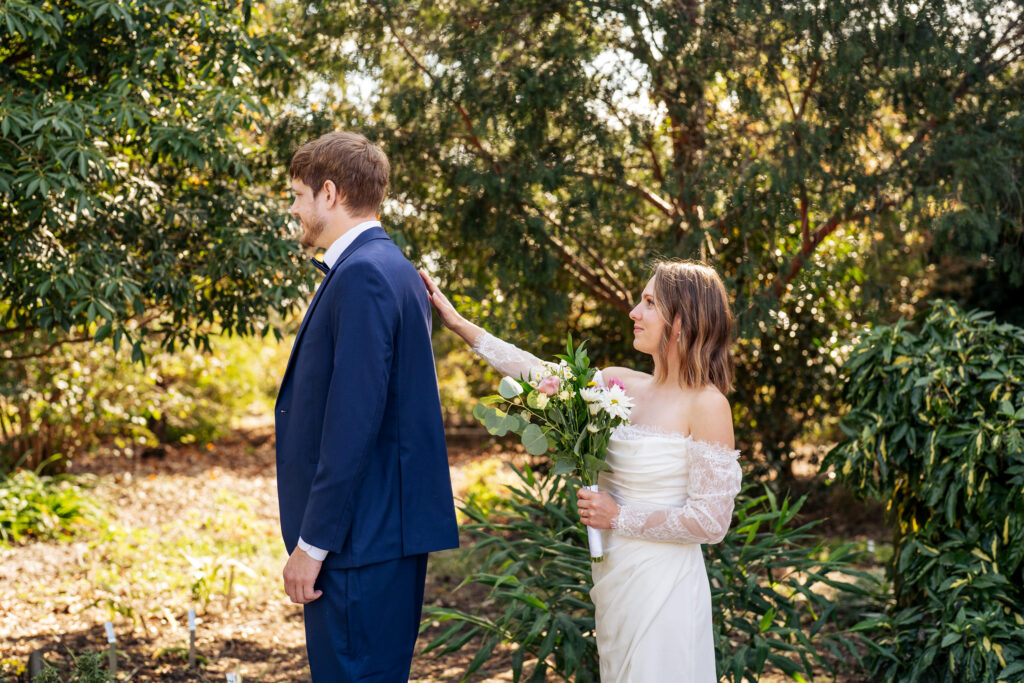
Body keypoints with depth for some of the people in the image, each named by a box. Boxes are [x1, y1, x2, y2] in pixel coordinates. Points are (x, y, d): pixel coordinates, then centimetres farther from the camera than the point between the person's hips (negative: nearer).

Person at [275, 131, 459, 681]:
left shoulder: (362, 274, -16)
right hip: (389, 532, 10)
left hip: (362, 538, -10)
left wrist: (313, 544, -18)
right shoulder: (391, 268, 16)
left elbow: (353, 422, -21)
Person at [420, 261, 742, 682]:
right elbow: (543, 377, 10)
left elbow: (711, 522, -17)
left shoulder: (707, 404, -15)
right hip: (615, 579, 7)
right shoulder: (622, 386, 4)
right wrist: (459, 324, 10)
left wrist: (619, 517, -12)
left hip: (662, 585, -7)